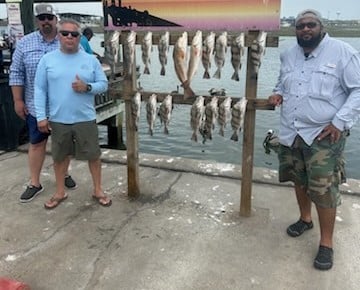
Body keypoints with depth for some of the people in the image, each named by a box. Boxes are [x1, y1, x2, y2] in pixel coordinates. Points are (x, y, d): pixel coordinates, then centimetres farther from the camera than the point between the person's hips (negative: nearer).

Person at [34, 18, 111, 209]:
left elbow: (104, 84, 4)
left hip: (86, 119, 0)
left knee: (93, 155, 7)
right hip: (58, 120, 1)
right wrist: (41, 116, -5)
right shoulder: (47, 59, 0)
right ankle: (60, 192, 31)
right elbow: (40, 90, 0)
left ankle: (98, 190, 25)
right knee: (59, 157, 13)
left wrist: (87, 87, -17)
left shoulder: (91, 60, 2)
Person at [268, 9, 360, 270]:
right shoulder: (288, 55, 9)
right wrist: (278, 92, 3)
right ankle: (305, 218, 42)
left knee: (323, 189, -6)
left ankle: (326, 243, 11)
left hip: (324, 133, -6)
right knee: (299, 180, 18)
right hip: (291, 132, 6)